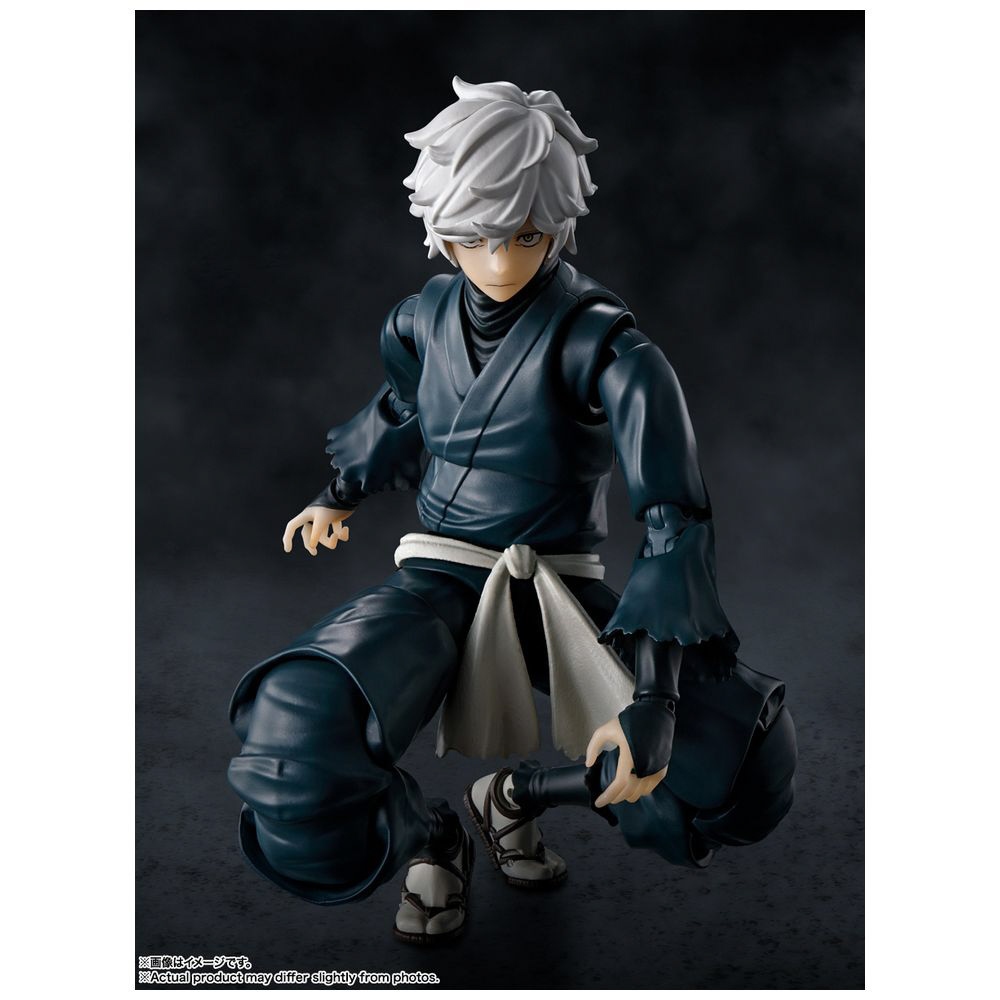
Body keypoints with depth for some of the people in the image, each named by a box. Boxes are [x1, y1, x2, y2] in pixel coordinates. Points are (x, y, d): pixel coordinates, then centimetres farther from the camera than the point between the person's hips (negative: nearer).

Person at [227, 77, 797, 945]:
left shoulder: (599, 340, -14)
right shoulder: (427, 319, 1)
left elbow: (675, 513, -20)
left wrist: (654, 693, -28)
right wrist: (341, 495, 33)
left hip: (561, 590, -1)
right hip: (439, 577, 2)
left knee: (744, 766, -22)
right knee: (297, 736, -30)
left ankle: (519, 793, 6)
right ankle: (425, 836, 5)